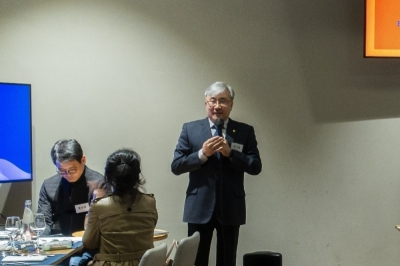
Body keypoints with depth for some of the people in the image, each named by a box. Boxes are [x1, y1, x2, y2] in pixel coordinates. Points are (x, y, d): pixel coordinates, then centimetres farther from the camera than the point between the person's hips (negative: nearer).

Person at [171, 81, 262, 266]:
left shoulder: (245, 131, 4)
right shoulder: (190, 129, 4)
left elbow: (255, 167, -2)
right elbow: (176, 166, -1)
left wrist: (230, 153, -15)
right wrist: (202, 154, -15)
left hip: (231, 209, 1)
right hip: (199, 208, 0)